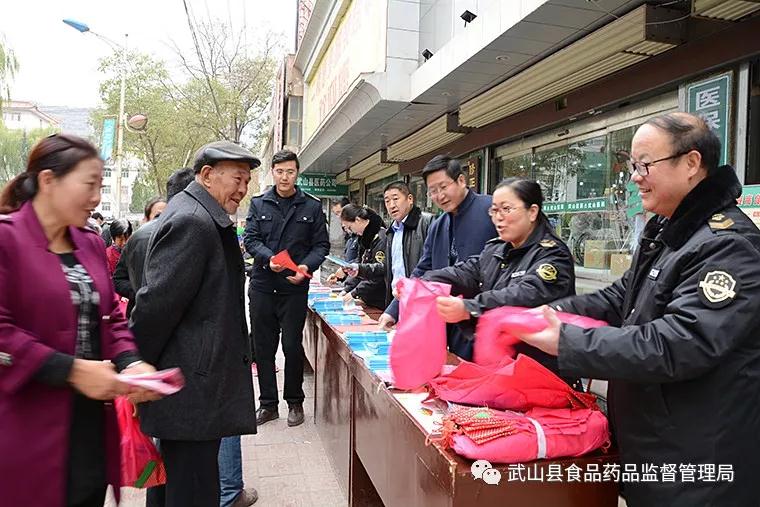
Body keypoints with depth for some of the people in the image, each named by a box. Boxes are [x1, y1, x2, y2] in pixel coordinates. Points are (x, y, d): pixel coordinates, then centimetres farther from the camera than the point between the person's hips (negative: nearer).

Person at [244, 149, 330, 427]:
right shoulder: (258, 204, 8)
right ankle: (268, 403, 23)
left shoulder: (312, 206, 4)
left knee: (292, 346, 2)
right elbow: (250, 239, 2)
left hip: (294, 287, -2)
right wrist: (269, 258, -18)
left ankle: (295, 402, 20)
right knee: (263, 347, 9)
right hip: (262, 285, 2)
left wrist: (306, 267, -16)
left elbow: (321, 245, 3)